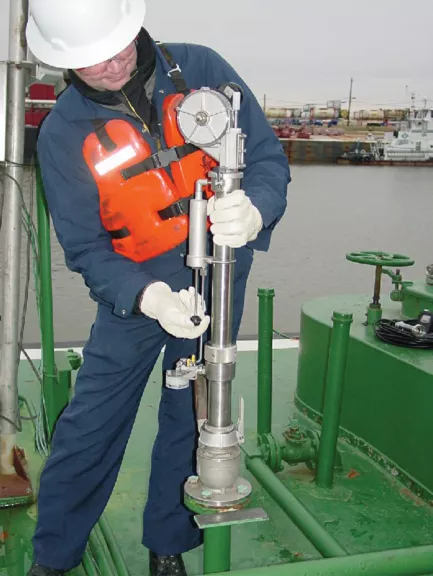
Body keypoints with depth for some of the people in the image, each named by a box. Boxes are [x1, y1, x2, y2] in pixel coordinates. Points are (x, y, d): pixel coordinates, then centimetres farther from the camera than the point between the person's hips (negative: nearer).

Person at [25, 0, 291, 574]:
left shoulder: (200, 69, -13)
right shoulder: (63, 133, -14)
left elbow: (269, 158, -12)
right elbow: (86, 248, -14)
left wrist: (253, 213, -36)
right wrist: (149, 298, -33)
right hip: (134, 290, 0)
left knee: (190, 417, 10)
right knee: (89, 423, 3)